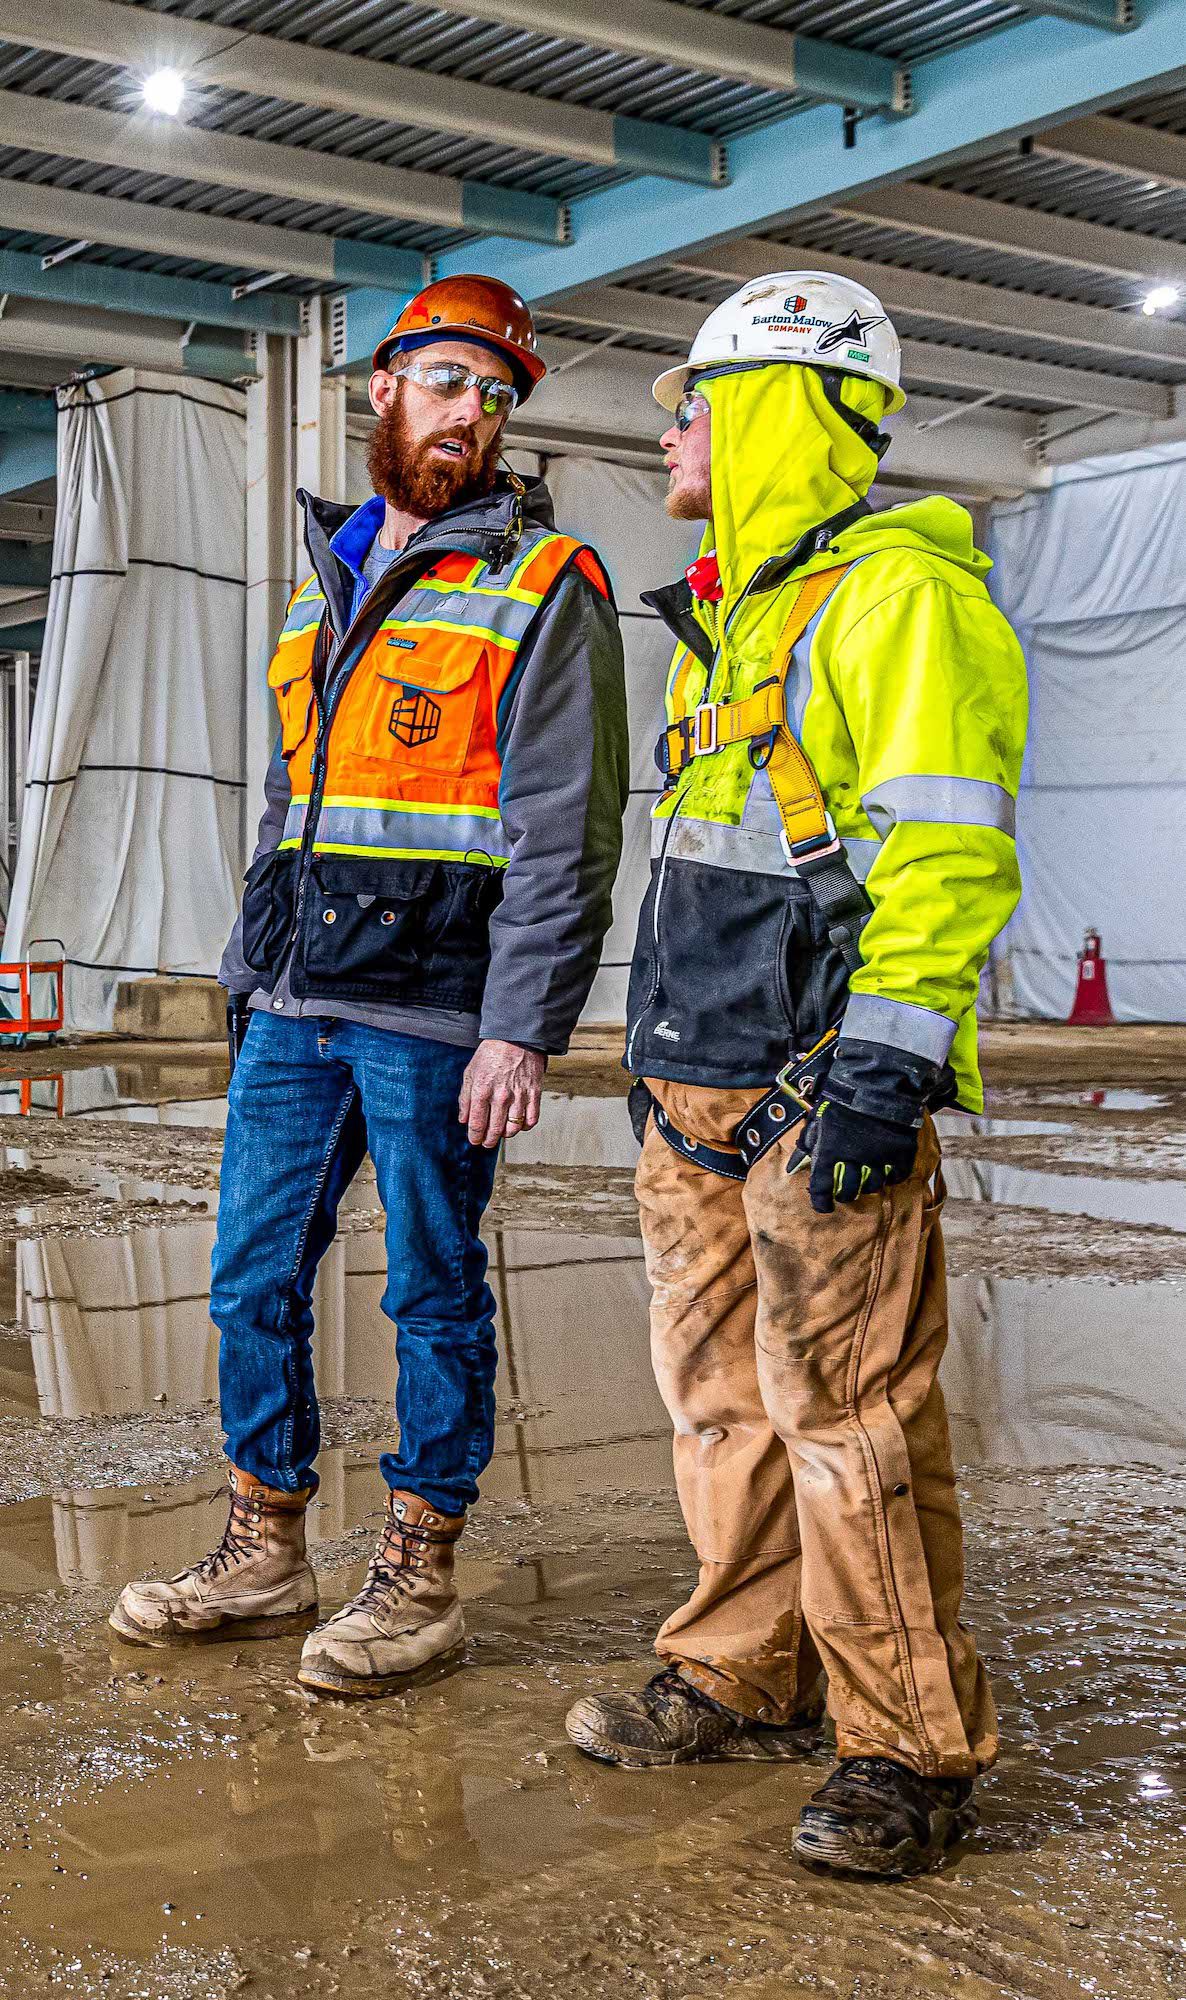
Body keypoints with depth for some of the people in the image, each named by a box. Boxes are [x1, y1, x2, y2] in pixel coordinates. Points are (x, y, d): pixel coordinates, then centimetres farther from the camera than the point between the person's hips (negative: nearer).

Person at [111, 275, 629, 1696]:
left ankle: (418, 1574, 17)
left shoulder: (543, 588, -3)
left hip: (435, 1012, -6)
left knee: (433, 1293, 4)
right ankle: (265, 1551, 23)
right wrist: (250, 971, 17)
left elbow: (565, 832, -10)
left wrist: (522, 1031, -16)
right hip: (296, 1003, 7)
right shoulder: (327, 579, 18)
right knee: (253, 1276, 10)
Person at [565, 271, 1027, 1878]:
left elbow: (947, 845, -18)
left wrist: (885, 1060, -23)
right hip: (702, 1084, 10)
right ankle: (745, 1681, 27)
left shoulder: (897, 596, -10)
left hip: (822, 1086, -9)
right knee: (724, 1393, 14)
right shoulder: (732, 615, 21)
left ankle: (913, 1751, 6)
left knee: (849, 1415, -6)